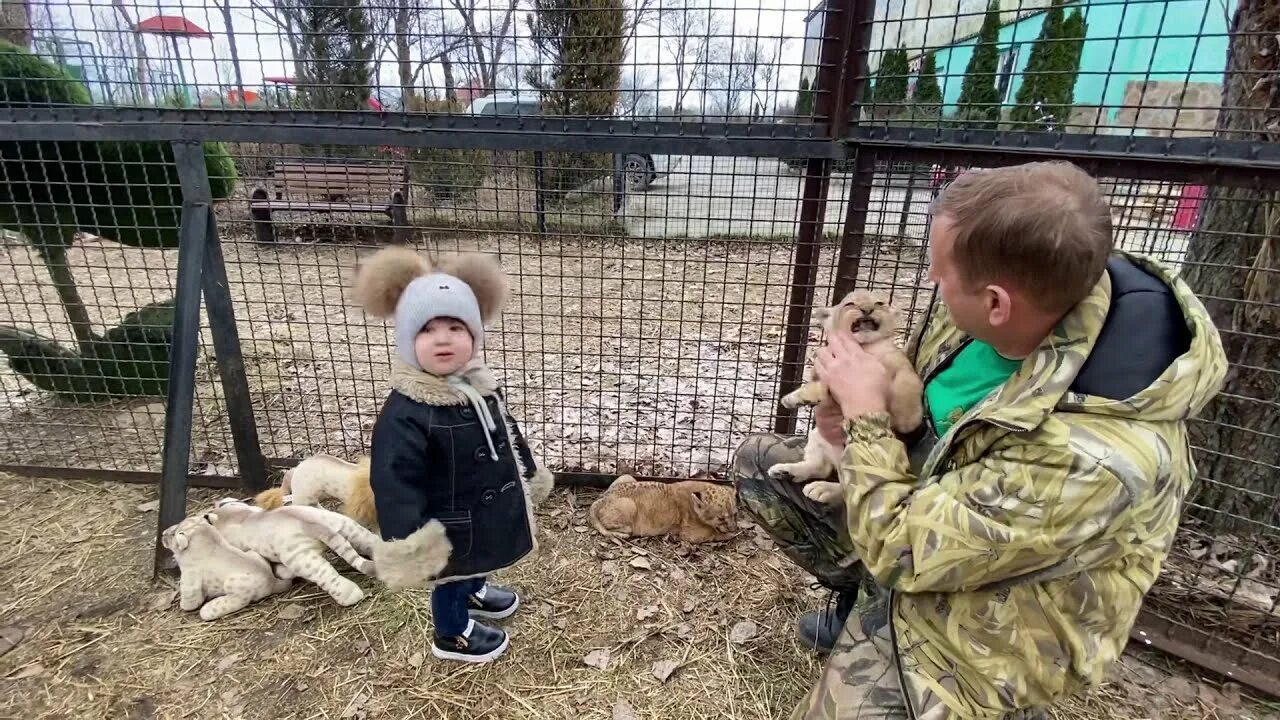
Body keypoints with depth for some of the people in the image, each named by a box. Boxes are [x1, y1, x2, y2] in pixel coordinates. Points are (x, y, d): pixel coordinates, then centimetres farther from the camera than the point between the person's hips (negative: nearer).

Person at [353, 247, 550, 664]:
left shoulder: (478, 385, -8)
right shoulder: (405, 414, -33)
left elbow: (508, 432, 7)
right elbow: (393, 481, -30)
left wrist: (529, 471, 18)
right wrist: (405, 541, -31)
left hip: (488, 507, 7)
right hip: (451, 523, -7)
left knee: (478, 558, 33)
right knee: (451, 574, 20)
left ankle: (474, 591, 64)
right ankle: (452, 635, 47)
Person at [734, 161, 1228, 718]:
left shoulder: (1095, 457, -39)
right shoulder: (1044, 286, -16)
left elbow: (900, 549, -30)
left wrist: (864, 412, -23)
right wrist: (857, 423, -13)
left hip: (978, 614, -7)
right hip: (926, 500, 7)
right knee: (758, 463, 7)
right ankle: (862, 595, 16)